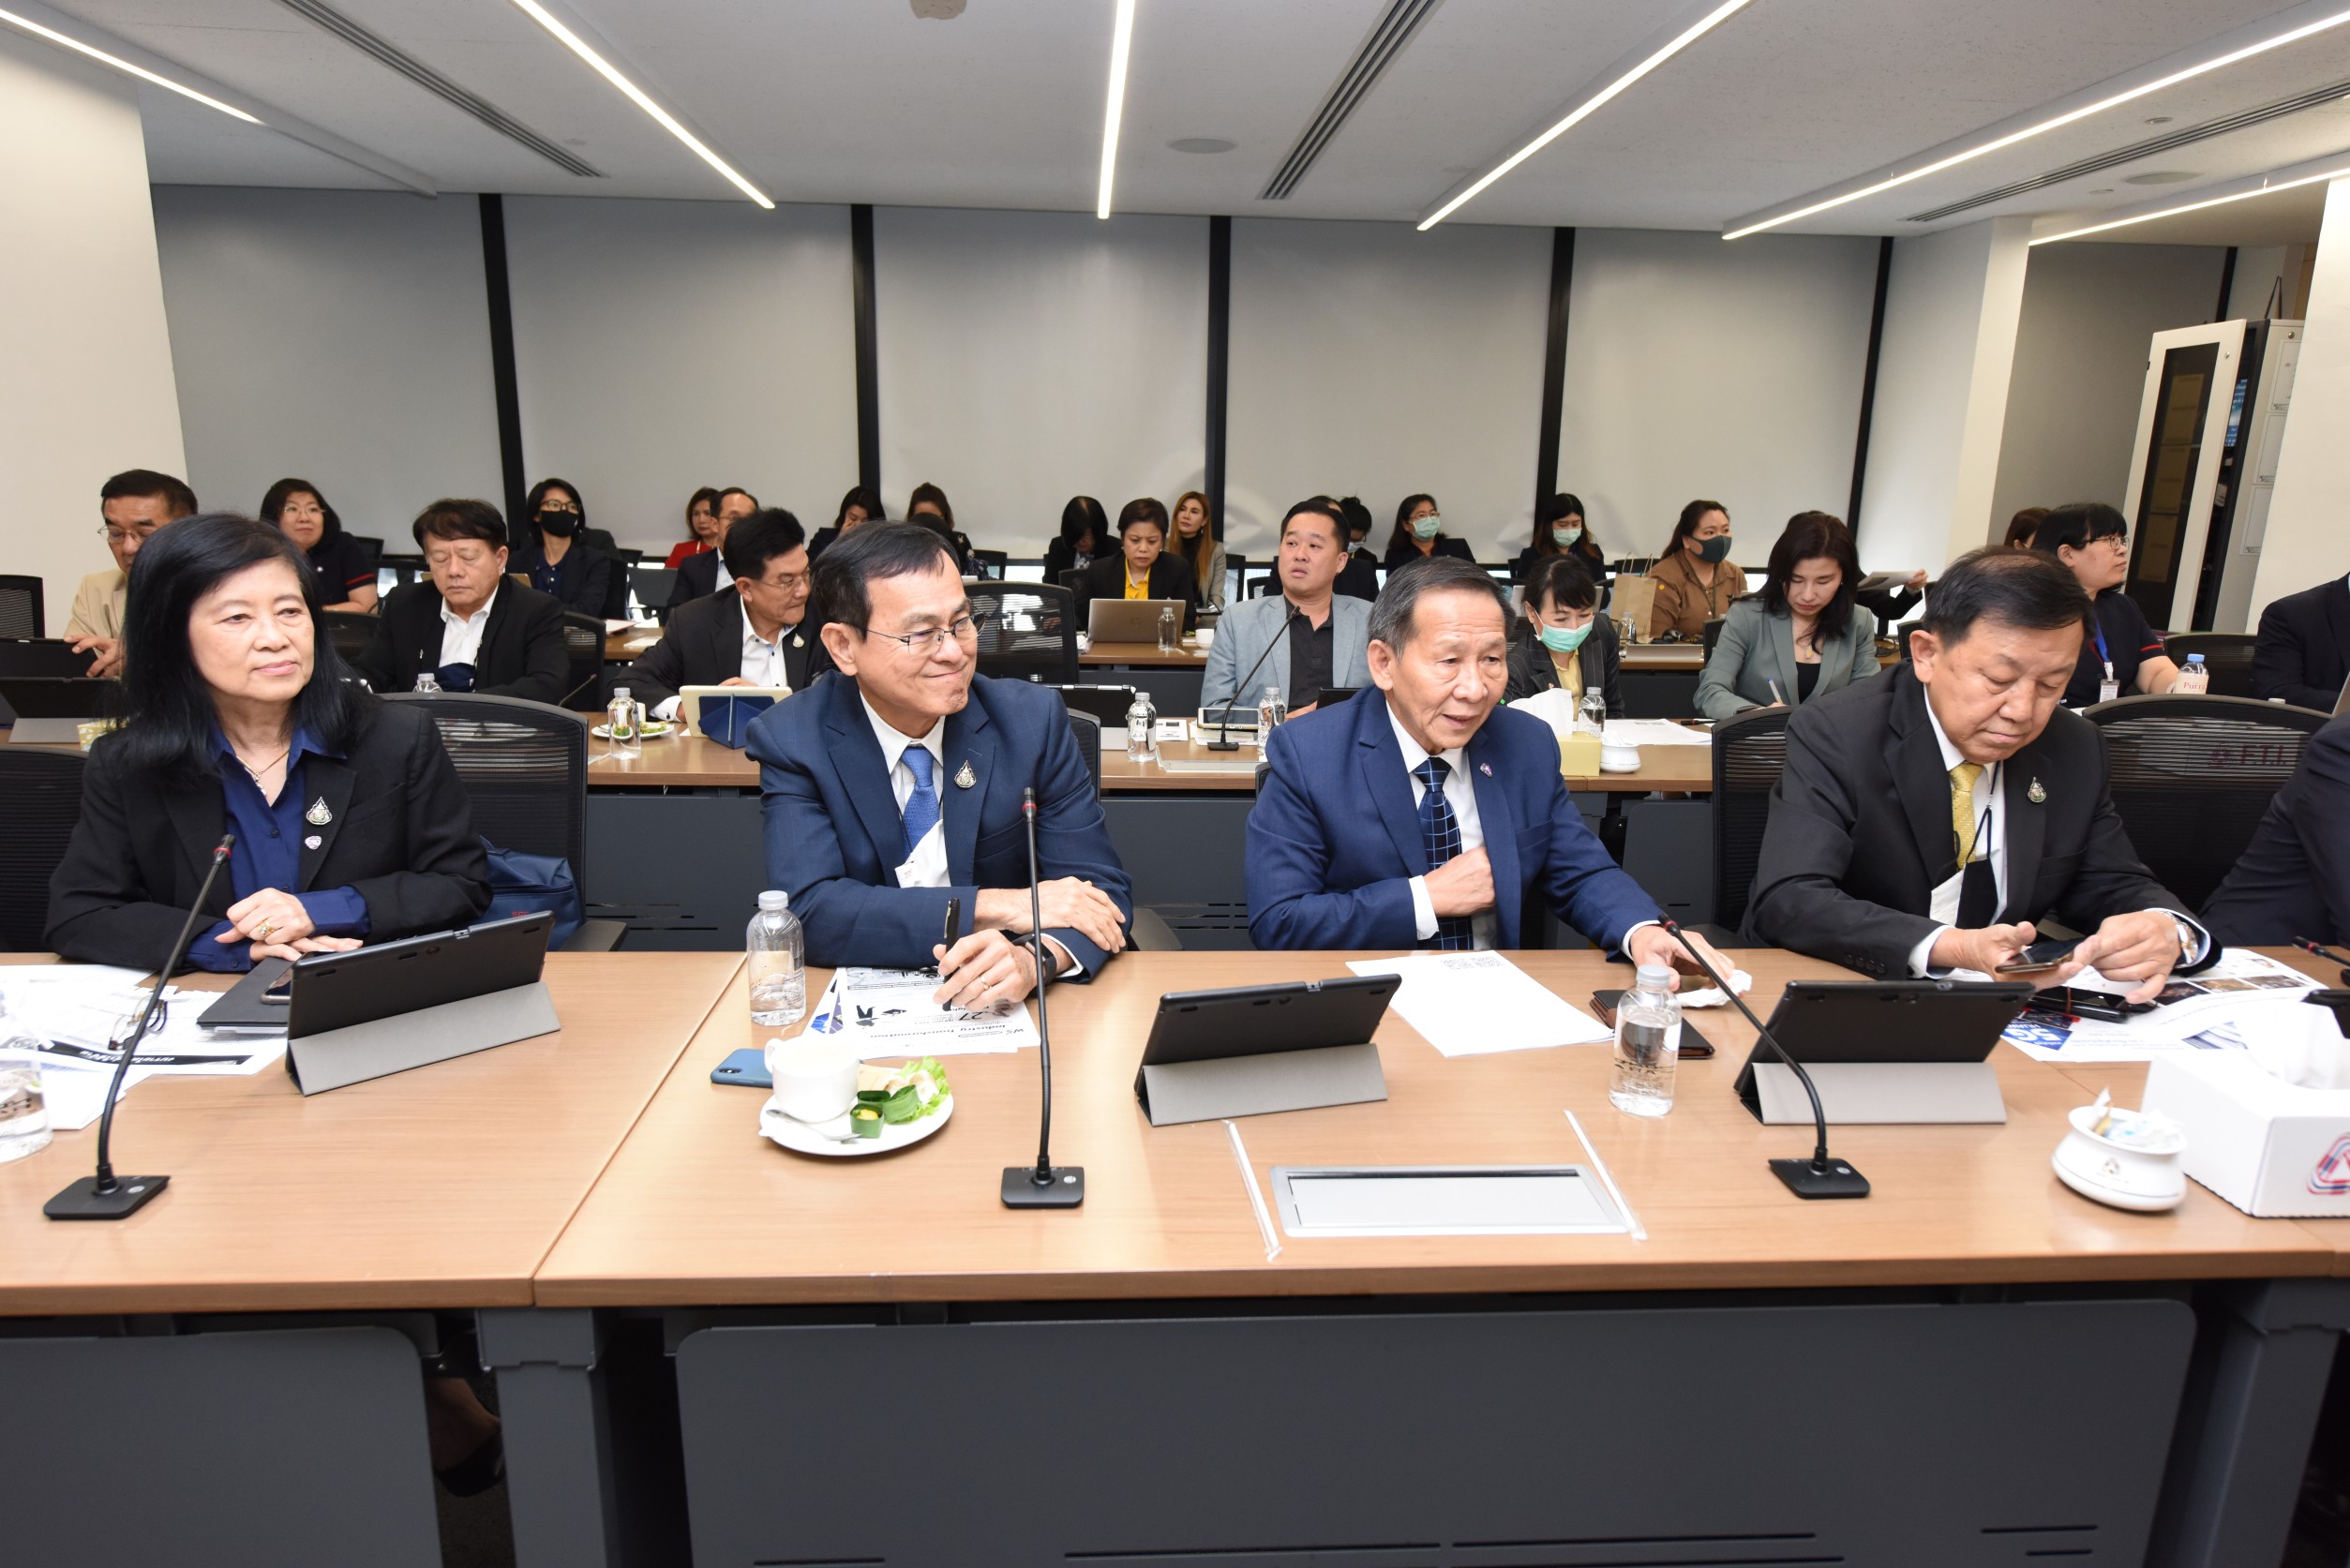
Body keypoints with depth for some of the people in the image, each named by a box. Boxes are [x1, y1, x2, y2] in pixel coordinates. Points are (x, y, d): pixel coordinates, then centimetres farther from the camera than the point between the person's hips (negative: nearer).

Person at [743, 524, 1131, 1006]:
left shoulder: (1033, 719, -6)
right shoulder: (791, 741, -7)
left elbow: (1101, 891, -7)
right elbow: (809, 911, -17)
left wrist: (1033, 958, -29)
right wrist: (1001, 906, -22)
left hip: (1008, 1005, 2)